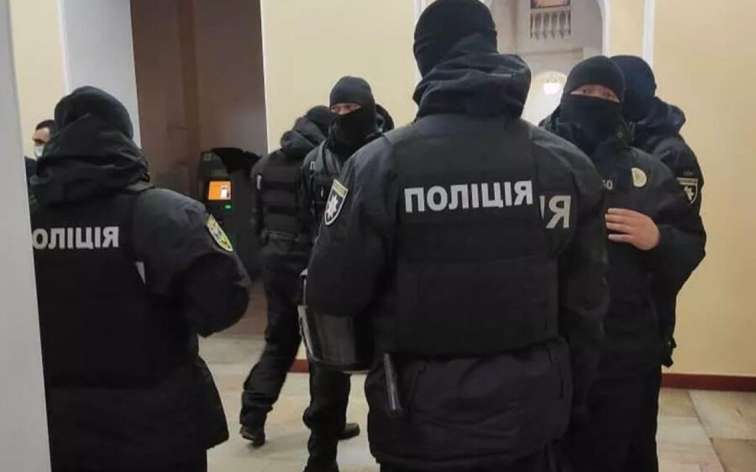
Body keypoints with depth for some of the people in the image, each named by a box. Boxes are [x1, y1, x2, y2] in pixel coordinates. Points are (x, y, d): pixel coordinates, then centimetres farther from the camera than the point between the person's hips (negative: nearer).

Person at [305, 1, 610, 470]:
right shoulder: (568, 162, -7)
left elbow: (331, 293, -12)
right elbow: (586, 305, -2)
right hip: (530, 416, 3)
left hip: (422, 420, -2)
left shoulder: (381, 162, -16)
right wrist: (569, 400, 14)